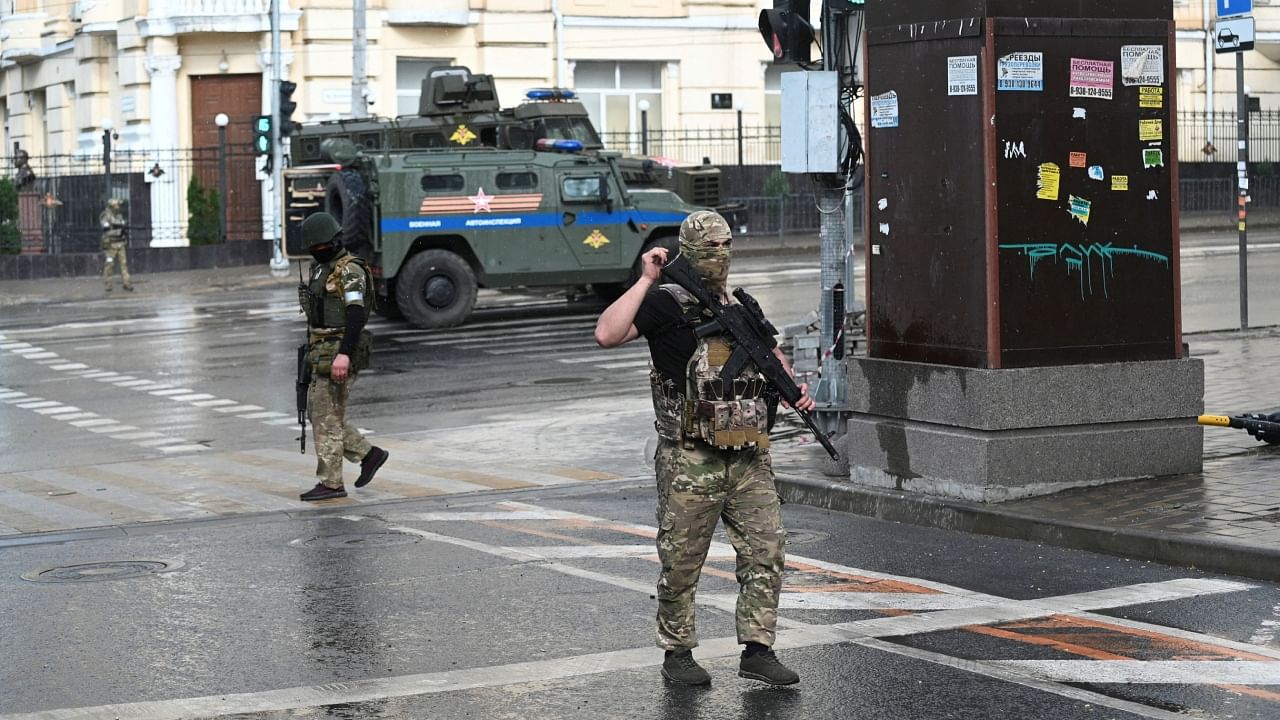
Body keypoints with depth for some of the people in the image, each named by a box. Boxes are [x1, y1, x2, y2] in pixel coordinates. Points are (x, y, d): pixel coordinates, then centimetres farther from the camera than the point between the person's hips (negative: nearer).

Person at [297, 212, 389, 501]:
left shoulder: (350, 270, -14)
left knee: (327, 417, -6)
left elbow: (356, 314, -23)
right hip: (323, 354, 10)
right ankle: (369, 454, 20)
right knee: (318, 412, 12)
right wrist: (313, 355, 24)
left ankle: (331, 483, 0)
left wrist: (344, 355, -31)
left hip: (340, 355, -10)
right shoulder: (322, 270, 16)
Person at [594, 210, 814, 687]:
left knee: (766, 551, 1)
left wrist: (794, 388, 12)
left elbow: (771, 354, 32)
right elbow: (607, 335, -20)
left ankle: (757, 649, 9)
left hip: (750, 459, 6)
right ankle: (677, 652, 16)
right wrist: (646, 280, -17)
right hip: (691, 462, -5)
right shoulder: (666, 304, -4)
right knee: (682, 562, 3)